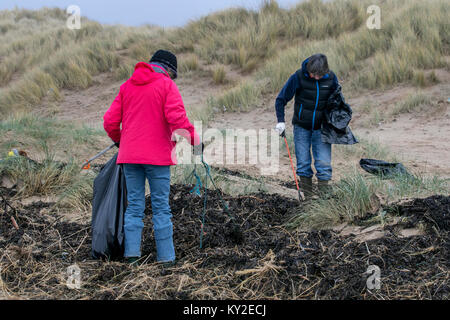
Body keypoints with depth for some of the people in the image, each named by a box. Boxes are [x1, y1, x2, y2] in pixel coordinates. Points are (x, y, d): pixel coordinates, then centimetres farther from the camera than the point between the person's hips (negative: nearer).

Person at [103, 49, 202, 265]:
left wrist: (118, 140, 28)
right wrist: (194, 139, -7)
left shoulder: (127, 86, 13)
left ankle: (131, 252, 6)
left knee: (134, 205, 11)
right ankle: (166, 256, 4)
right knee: (161, 207, 2)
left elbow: (110, 121, 11)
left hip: (129, 155, 4)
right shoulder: (167, 85, -3)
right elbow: (177, 117, -17)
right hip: (157, 155, -4)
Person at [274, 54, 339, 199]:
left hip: (321, 127, 1)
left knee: (324, 164, -6)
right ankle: (307, 197, 15)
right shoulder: (298, 77, -15)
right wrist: (280, 121, -15)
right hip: (302, 127, -1)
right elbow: (281, 99, -7)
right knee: (303, 163, 3)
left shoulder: (331, 78, -8)